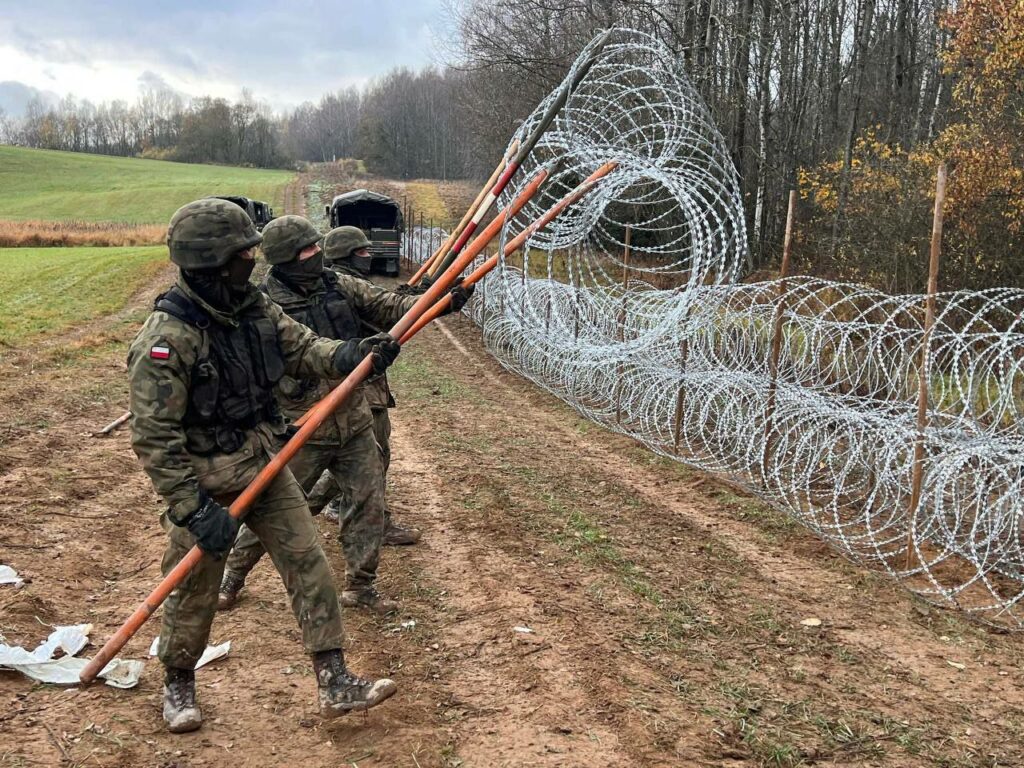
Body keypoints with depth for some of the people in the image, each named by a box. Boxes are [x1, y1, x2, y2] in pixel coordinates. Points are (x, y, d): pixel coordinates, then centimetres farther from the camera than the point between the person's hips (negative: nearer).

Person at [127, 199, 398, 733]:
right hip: (206, 485, -6)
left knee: (309, 566, 4)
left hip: (265, 466, 6)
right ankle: (177, 685, 36)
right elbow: (154, 437, -23)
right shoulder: (166, 339, -24)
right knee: (194, 593, 10)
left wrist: (351, 355, -16)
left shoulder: (254, 307, -2)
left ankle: (335, 684, 13)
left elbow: (300, 347, 6)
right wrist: (194, 509, -25)